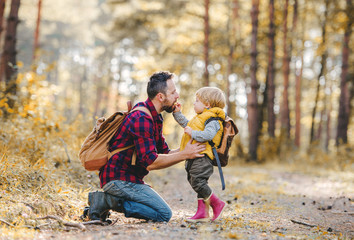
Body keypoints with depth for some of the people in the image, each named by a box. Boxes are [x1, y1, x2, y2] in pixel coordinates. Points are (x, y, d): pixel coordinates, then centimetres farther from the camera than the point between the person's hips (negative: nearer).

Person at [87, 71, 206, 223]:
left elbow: (164, 153, 15)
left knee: (161, 210, 21)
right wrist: (185, 154, -17)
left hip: (128, 178, 10)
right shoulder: (141, 119, -20)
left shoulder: (154, 117, 14)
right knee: (164, 214, -12)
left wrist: (190, 149, 1)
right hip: (119, 179, -10)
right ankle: (109, 201, -11)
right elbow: (150, 162, -23)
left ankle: (106, 199, 9)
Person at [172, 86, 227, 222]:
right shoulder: (200, 118, 23)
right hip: (193, 158, 10)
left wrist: (192, 133, -20)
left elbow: (208, 135, -27)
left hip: (201, 158, -10)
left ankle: (217, 204, 0)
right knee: (197, 184, 9)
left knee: (198, 182, -15)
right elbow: (186, 124, 39)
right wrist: (177, 113, 35)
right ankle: (202, 213, 11)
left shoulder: (212, 120, -10)